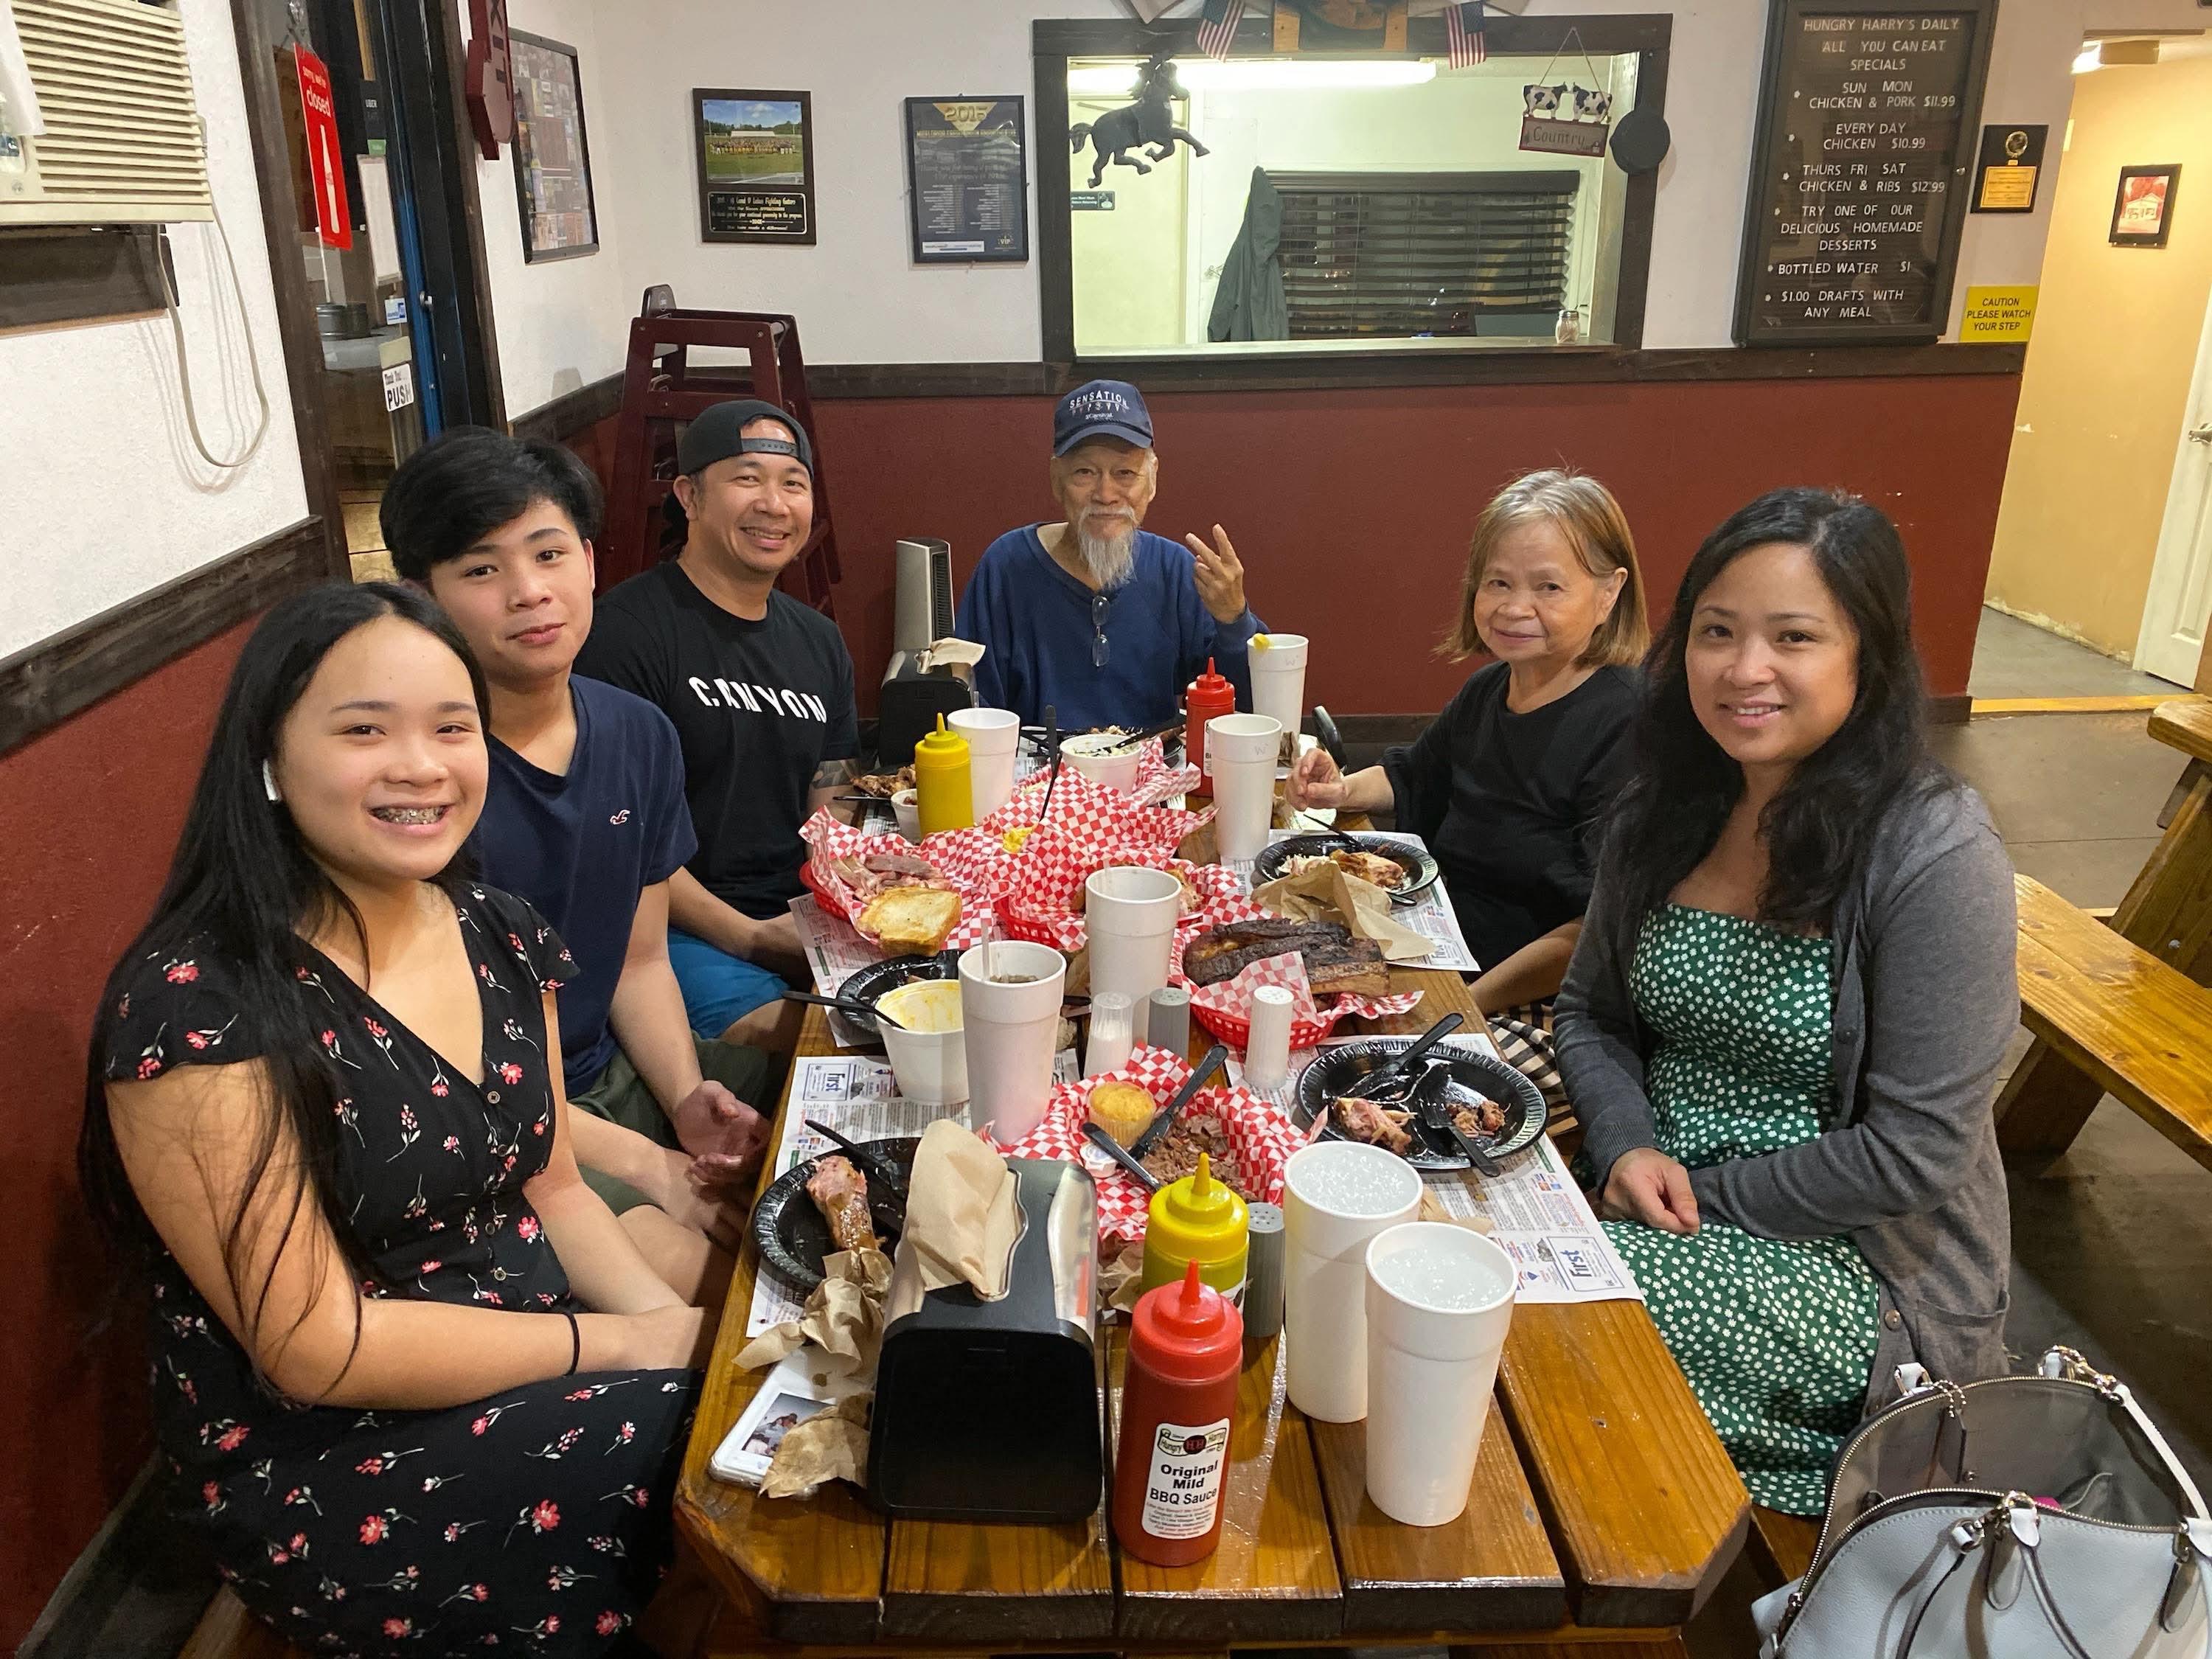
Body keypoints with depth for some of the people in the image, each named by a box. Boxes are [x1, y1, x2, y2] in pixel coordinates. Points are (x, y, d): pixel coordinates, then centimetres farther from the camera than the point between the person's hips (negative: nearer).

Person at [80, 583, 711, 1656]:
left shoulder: (500, 935, 1)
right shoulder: (193, 1005, -20)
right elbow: (320, 1349, -20)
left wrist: (673, 1317, -8)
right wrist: (622, 1344, -17)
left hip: (528, 1381, 7)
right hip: (317, 1472, -6)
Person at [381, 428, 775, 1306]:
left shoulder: (641, 737, 1)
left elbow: (639, 962, 9)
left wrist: (687, 1097, -9)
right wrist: (643, 1166, -18)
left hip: (612, 1072, 7)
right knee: (700, 1274, -26)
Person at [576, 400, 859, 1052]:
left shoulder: (819, 642, 15)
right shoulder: (627, 630, -9)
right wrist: (744, 936, -15)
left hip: (804, 916, 7)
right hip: (680, 925, -7)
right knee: (784, 1032, -31)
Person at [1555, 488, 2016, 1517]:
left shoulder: (1935, 856, -19)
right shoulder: (1664, 808, 0)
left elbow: (1914, 1153, -19)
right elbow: (1592, 1014, 9)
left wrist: (1705, 1197, -14)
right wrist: (1629, 1146, -10)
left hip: (1860, 1260, -5)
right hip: (1658, 1200, 5)